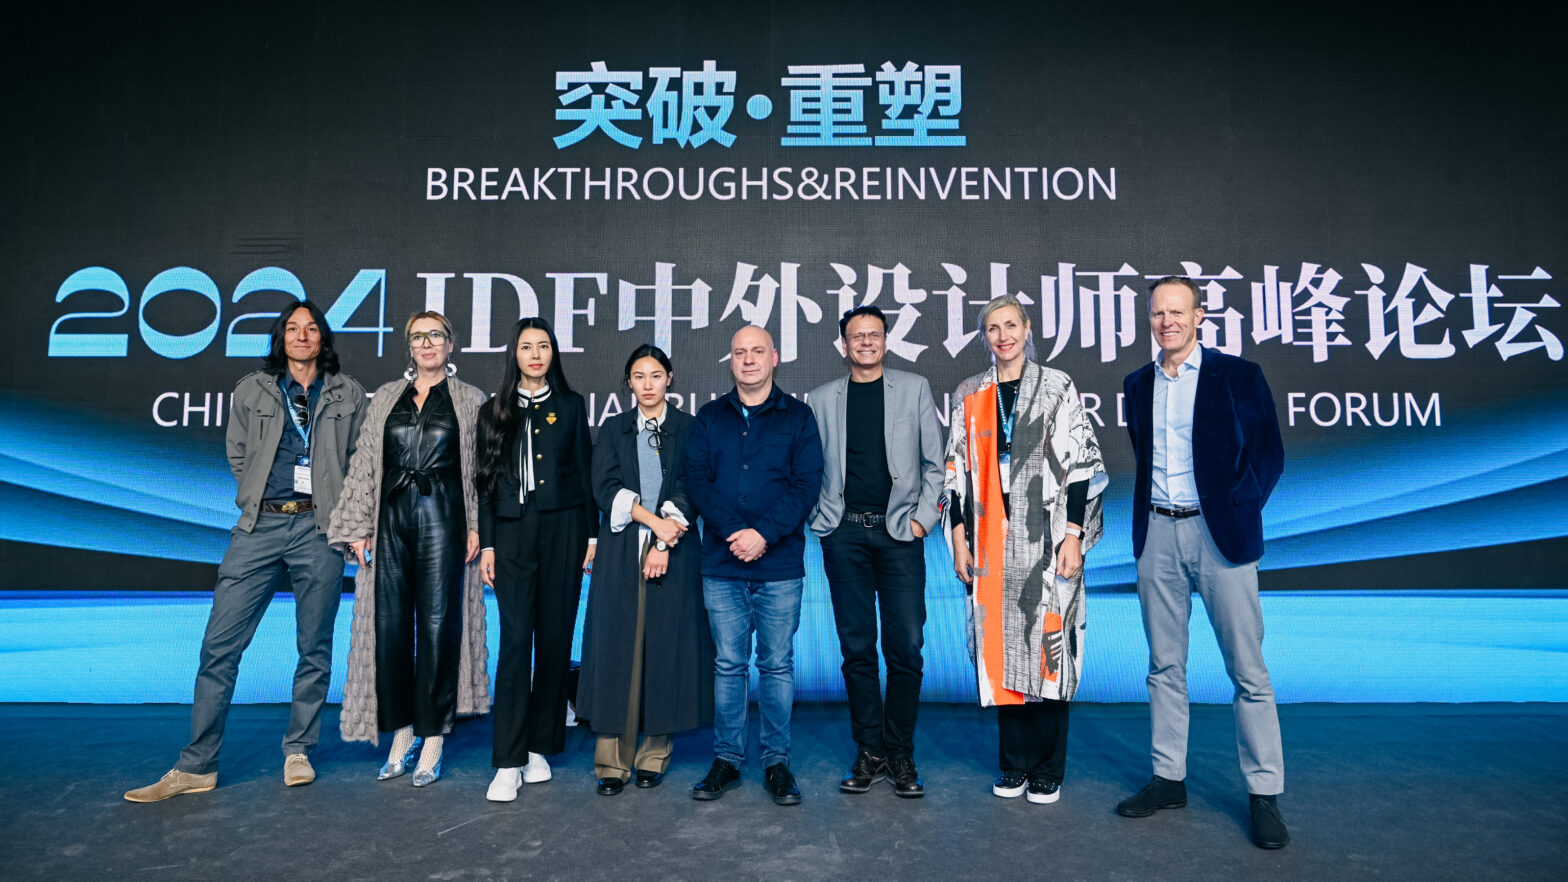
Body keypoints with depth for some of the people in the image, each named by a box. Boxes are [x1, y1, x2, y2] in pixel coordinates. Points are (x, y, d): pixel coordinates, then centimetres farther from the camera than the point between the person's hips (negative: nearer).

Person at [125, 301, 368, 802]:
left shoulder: (348, 395, 9)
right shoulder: (251, 391, 11)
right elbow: (238, 456, 18)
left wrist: (341, 512, 3)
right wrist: (260, 502, 10)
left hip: (320, 528, -1)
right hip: (261, 526, 1)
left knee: (315, 647, 4)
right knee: (220, 644, -2)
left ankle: (298, 752, 18)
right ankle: (197, 766, 7)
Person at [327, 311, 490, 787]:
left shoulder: (470, 400, 7)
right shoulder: (385, 398, 15)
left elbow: (482, 468, 2)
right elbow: (364, 464, 12)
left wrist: (477, 526, -8)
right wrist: (357, 526, 4)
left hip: (443, 518, -3)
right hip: (391, 518, 3)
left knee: (438, 625, -2)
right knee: (389, 626, 2)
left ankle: (432, 743, 8)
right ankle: (402, 736, 16)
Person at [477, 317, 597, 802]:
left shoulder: (570, 406, 10)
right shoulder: (495, 411, 11)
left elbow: (585, 473, 8)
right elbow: (486, 481, 9)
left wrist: (591, 535, 1)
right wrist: (486, 543, 2)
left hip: (562, 529, 0)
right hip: (512, 532, 0)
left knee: (555, 638, 3)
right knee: (515, 641, -6)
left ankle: (539, 747, 15)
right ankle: (509, 762, -3)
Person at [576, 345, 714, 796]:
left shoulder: (689, 429, 8)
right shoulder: (613, 429, 12)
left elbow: (689, 490, -1)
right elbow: (605, 488, 0)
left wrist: (665, 544, -12)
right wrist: (653, 520, -13)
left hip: (674, 553, -1)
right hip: (622, 553, 1)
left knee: (668, 648, 0)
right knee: (617, 648, -2)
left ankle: (655, 754, 12)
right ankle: (612, 761, 4)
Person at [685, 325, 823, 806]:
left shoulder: (797, 417, 5)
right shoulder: (709, 418, 10)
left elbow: (807, 484, -3)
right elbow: (697, 481, 1)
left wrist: (764, 533, -15)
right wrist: (734, 531, -13)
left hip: (780, 564, -1)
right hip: (721, 565, 1)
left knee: (777, 664, 6)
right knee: (728, 664, 8)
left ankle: (777, 761, 18)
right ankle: (726, 759, 20)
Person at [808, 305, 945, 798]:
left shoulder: (914, 389, 9)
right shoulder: (823, 398, 11)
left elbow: (934, 462, 7)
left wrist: (924, 517, -2)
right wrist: (820, 519, 1)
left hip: (899, 531, -1)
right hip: (844, 534, 1)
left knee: (906, 647, -2)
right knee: (857, 648, 5)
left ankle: (900, 754, 14)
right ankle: (869, 752, 17)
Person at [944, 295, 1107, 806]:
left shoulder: (1057, 388, 4)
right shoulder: (969, 395, 11)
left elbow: (1082, 464, 0)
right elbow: (957, 470, 12)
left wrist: (1074, 535, -8)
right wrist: (959, 536, 5)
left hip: (1047, 539, -2)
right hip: (992, 543, 2)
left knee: (1048, 645, -1)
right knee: (1001, 646, 5)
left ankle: (1047, 770, 14)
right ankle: (1014, 763, 19)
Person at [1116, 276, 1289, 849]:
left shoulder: (1239, 376, -1)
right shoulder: (1138, 384, 11)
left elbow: (1269, 454, -1)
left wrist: (1239, 511, -8)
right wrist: (1145, 515, 10)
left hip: (1219, 533, -4)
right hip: (1156, 533, 4)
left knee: (1248, 669, 1)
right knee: (1164, 666, 10)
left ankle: (1265, 795, 13)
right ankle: (1168, 779, 21)